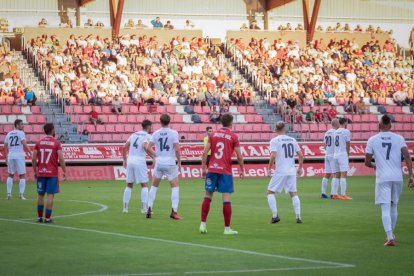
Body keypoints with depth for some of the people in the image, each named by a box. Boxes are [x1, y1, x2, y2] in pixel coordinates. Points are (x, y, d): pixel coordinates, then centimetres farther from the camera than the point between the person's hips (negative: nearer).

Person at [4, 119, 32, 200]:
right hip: (19, 155, -5)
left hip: (10, 155, 5)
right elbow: (24, 144, -18)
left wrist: (6, 158, 21)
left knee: (10, 175, 18)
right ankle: (21, 194, -5)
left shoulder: (9, 134, 12)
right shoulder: (20, 133, -4)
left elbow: (5, 147, 13)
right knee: (22, 176, 3)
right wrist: (31, 153, -17)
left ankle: (9, 193, 11)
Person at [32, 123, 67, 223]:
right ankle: (47, 218, -4)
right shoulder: (56, 143, -5)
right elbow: (61, 159, -12)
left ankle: (39, 217, 16)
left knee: (40, 195, 12)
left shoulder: (39, 143, 5)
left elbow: (33, 159, 3)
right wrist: (64, 172, -4)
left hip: (40, 173, 4)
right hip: (52, 173, -4)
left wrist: (35, 171, 13)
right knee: (50, 195, -1)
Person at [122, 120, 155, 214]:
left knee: (129, 185, 13)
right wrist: (154, 157, -11)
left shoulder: (134, 135, 17)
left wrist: (125, 160, 22)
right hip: (140, 161, -6)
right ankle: (144, 208, -4)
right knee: (144, 185, 2)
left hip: (130, 160, 6)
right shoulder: (147, 136, -1)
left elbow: (125, 147, 14)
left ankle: (125, 207, 10)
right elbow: (145, 147, -20)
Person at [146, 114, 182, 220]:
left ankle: (149, 209, 11)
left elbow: (148, 147, -1)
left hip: (159, 162, 3)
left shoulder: (156, 134, 2)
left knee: (154, 186, 16)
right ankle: (174, 211, -5)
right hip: (170, 162, -3)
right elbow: (177, 149, -12)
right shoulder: (173, 133, -7)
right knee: (175, 186, 5)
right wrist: (179, 162, -1)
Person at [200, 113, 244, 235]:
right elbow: (239, 156, -3)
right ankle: (227, 228, -1)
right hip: (225, 171, -3)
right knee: (226, 198, -2)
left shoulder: (213, 134, 6)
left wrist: (203, 168, 8)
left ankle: (203, 224, 7)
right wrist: (242, 170, 9)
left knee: (208, 196, 11)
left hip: (212, 169, 3)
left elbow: (205, 153, 1)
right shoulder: (233, 136, -2)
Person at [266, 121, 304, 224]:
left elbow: (273, 156, -15)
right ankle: (298, 217, 5)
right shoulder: (292, 140, 9)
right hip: (292, 171, 4)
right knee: (293, 193, 12)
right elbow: (300, 155, 9)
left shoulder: (274, 140, -4)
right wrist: (300, 168, 20)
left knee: (270, 192, 7)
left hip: (280, 171, -4)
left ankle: (275, 215, -5)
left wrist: (269, 169, -5)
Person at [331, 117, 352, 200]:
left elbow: (334, 144, 12)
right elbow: (348, 144, -5)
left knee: (337, 175, 13)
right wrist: (348, 154, 9)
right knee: (343, 175, -8)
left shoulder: (335, 132, 13)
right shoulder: (346, 131, -7)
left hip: (335, 154, 7)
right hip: (343, 154, -7)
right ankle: (343, 195, -13)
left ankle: (334, 194, 12)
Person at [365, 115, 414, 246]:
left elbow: (367, 162, 2)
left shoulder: (372, 140, 1)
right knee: (394, 206, 20)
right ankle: (391, 234, 32)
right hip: (397, 177, 3)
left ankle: (390, 238, -18)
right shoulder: (399, 138, 4)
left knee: (385, 208, -5)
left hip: (382, 178, -2)